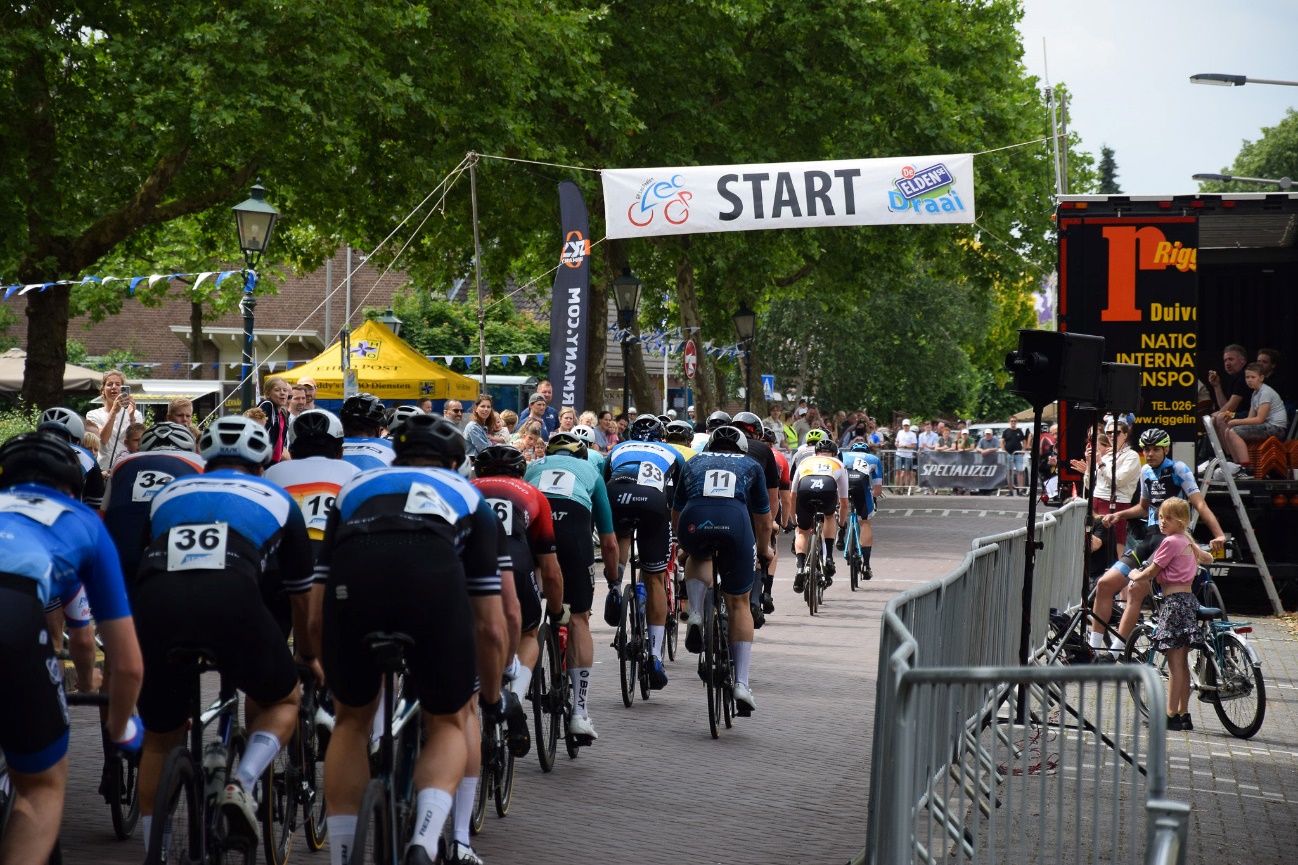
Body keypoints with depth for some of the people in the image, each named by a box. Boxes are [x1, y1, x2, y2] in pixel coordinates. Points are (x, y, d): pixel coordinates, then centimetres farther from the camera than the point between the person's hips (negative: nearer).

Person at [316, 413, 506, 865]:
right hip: (434, 578, -1)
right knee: (450, 722, 21)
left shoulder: (356, 487, 39)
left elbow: (319, 607, 37)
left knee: (352, 719, 27)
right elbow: (489, 625, 34)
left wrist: (329, 674, 51)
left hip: (352, 576, 1)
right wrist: (492, 698, 50)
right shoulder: (467, 496, 36)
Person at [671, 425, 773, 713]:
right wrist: (764, 549, 58)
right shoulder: (751, 466, 32)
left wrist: (685, 545, 58)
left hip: (694, 521, 1)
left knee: (698, 557, 38)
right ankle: (742, 682, 6)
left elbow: (675, 515, 40)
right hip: (736, 522, -1)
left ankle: (695, 615, 11)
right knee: (739, 604, 16)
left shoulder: (694, 463, 34)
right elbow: (763, 519, 39)